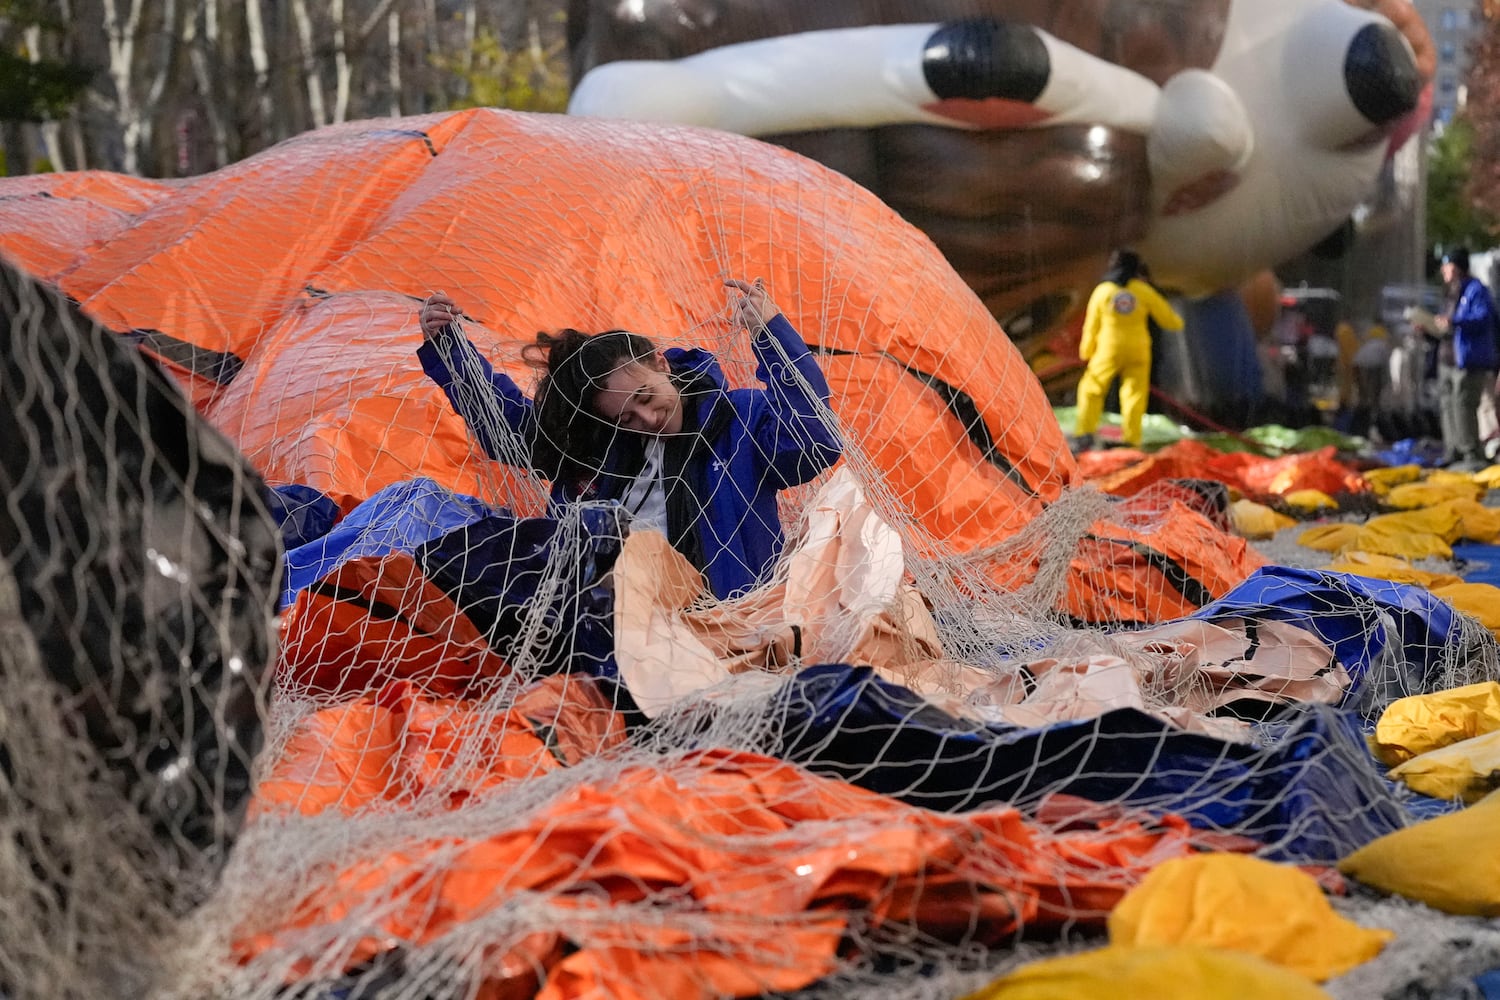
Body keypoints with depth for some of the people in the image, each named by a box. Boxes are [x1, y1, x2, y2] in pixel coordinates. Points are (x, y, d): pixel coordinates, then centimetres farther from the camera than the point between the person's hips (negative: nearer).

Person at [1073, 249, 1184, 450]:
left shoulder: (1102, 291, -2)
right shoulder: (1143, 291, -2)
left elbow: (1092, 326, 4)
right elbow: (1166, 317, 6)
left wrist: (1086, 353, 17)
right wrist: (1177, 322, 30)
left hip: (1109, 350, -1)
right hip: (1137, 351, 1)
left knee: (1091, 390, 10)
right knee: (1134, 395, 6)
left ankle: (1085, 433, -3)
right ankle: (1131, 441, 1)